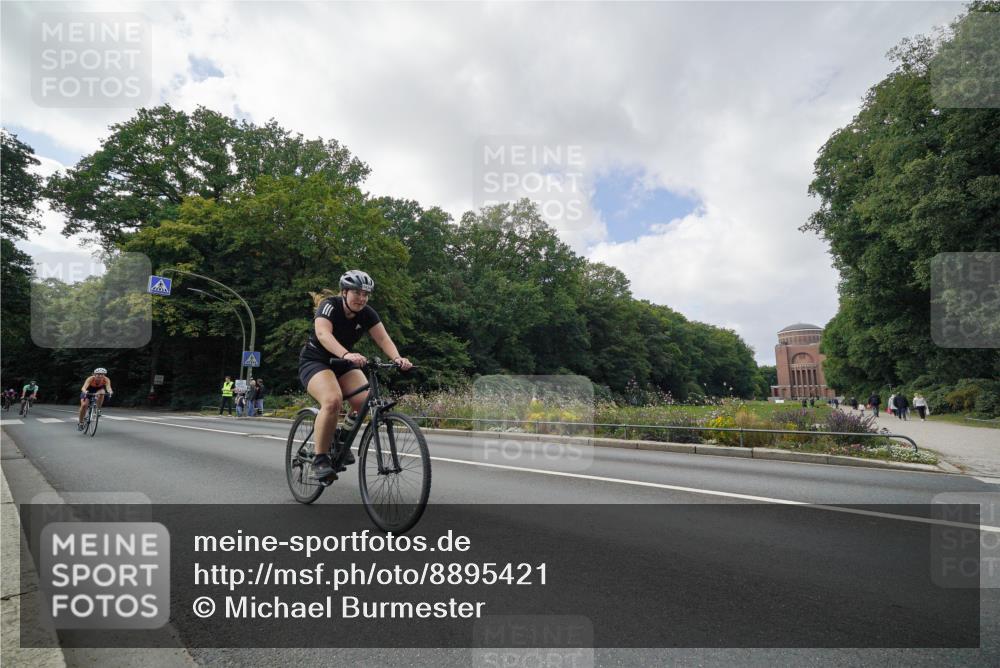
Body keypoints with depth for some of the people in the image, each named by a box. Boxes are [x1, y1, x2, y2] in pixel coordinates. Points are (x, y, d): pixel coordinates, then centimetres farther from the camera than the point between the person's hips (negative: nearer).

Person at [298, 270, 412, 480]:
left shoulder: (367, 314, -7)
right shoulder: (329, 305, -21)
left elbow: (383, 338, -17)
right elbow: (323, 333, -39)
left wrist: (397, 358, -38)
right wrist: (347, 354, -56)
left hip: (343, 363, 5)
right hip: (315, 361, -5)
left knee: (368, 402, -18)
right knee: (333, 400, -33)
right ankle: (320, 459, -18)